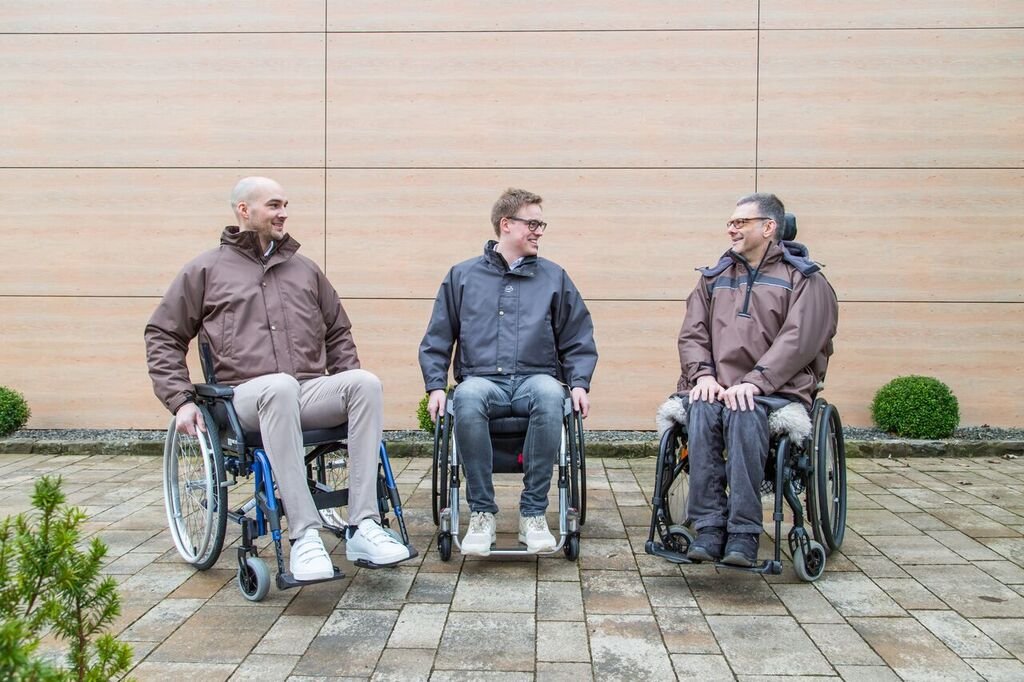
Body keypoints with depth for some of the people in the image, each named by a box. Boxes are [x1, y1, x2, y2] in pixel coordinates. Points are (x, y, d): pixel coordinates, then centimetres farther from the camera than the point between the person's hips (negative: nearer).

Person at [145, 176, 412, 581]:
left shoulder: (304, 269, 24)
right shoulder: (207, 270, 14)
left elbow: (338, 333, 31)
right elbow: (162, 335, 14)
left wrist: (346, 389, 16)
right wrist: (181, 400, 2)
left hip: (311, 394, 4)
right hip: (247, 397, -3)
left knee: (366, 383, -29)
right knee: (280, 386, -40)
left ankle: (363, 526, -32)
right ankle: (304, 537, -41)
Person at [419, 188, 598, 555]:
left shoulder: (554, 277, 16)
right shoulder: (462, 276, 15)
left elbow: (578, 341, 15)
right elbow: (437, 339, 15)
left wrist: (579, 384, -1)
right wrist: (436, 386, 1)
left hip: (536, 378, 0)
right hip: (482, 379, 0)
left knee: (550, 395, -37)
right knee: (467, 398, -37)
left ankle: (533, 512, -25)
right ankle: (481, 512, -22)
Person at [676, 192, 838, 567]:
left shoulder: (804, 279, 7)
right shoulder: (714, 278, 23)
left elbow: (797, 341, -7)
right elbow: (692, 333, 14)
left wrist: (754, 382, -20)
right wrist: (703, 374, -6)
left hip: (776, 389, -3)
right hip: (716, 387, 4)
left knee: (744, 414, -36)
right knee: (701, 411, -31)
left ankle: (744, 532, -31)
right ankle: (709, 526, -29)